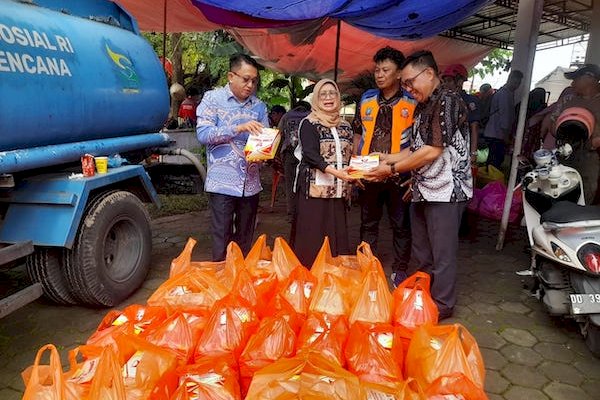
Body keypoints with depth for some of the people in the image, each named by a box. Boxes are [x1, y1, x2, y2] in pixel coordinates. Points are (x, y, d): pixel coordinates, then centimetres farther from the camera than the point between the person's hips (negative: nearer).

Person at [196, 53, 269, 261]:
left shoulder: (259, 106, 10)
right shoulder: (213, 98, 0)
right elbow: (203, 133, -11)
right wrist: (238, 128, -20)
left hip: (250, 183, 4)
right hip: (222, 183, -4)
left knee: (245, 239, 13)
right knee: (222, 239, 0)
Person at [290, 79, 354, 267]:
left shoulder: (345, 126, 16)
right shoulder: (309, 123, -2)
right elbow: (310, 154, -14)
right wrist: (334, 171, -26)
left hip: (338, 190, 5)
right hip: (314, 188, -5)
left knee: (336, 234, 6)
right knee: (312, 236, -5)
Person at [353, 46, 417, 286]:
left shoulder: (412, 103, -4)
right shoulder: (366, 99, 7)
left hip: (399, 174, -3)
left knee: (400, 225, 9)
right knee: (368, 223, 15)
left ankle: (399, 270, 24)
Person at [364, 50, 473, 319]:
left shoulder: (447, 101, -13)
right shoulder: (422, 107, 16)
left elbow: (432, 151, -19)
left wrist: (392, 170, -15)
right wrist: (386, 159, 6)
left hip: (446, 190, -9)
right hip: (422, 190, 9)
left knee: (442, 254, 3)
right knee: (421, 253, 18)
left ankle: (441, 307, 18)